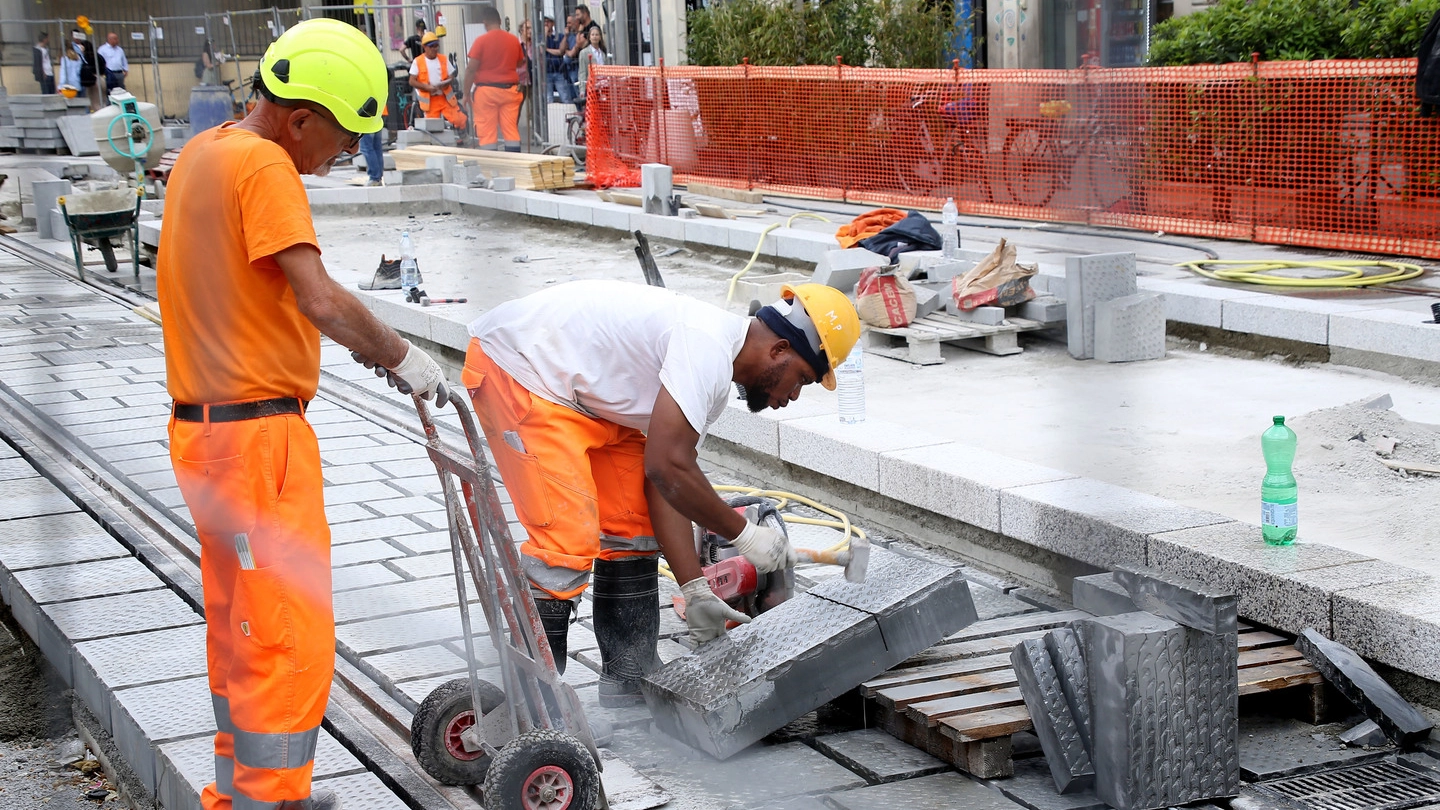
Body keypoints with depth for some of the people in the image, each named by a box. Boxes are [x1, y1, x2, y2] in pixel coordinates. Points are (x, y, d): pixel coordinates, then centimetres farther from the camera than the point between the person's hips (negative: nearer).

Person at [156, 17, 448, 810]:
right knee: (291, 634, -5)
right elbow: (321, 299, -27)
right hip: (259, 431, -10)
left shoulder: (201, 153, 12)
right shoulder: (262, 166, -17)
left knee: (239, 622, 19)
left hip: (205, 420, 10)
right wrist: (402, 356, -13)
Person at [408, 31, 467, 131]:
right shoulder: (418, 62, 0)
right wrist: (426, 87, -18)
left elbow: (451, 77, 10)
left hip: (446, 97, 2)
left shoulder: (444, 59, 9)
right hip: (430, 100, -2)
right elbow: (412, 81, -2)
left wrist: (447, 83, -15)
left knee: (459, 121, -10)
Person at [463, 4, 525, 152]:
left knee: (487, 132, 0)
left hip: (487, 91, -4)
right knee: (511, 129, 4)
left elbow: (471, 69, -10)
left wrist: (466, 94, -4)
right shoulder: (514, 40, 4)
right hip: (510, 90, 4)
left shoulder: (481, 41, -9)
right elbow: (521, 63, 19)